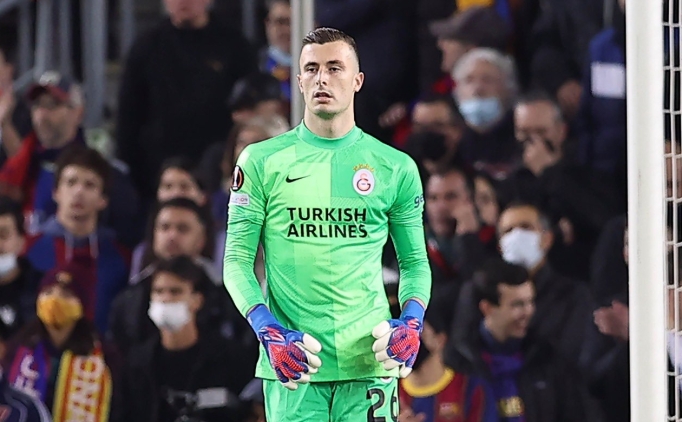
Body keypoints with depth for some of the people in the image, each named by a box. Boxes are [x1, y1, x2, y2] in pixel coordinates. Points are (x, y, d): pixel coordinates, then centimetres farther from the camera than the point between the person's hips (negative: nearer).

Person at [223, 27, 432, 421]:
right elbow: (237, 260, 5)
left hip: (369, 360, 1)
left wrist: (411, 323, -3)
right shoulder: (261, 161, 5)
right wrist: (268, 332, -10)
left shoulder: (396, 168, 9)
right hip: (292, 364, -1)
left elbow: (415, 262, 16)